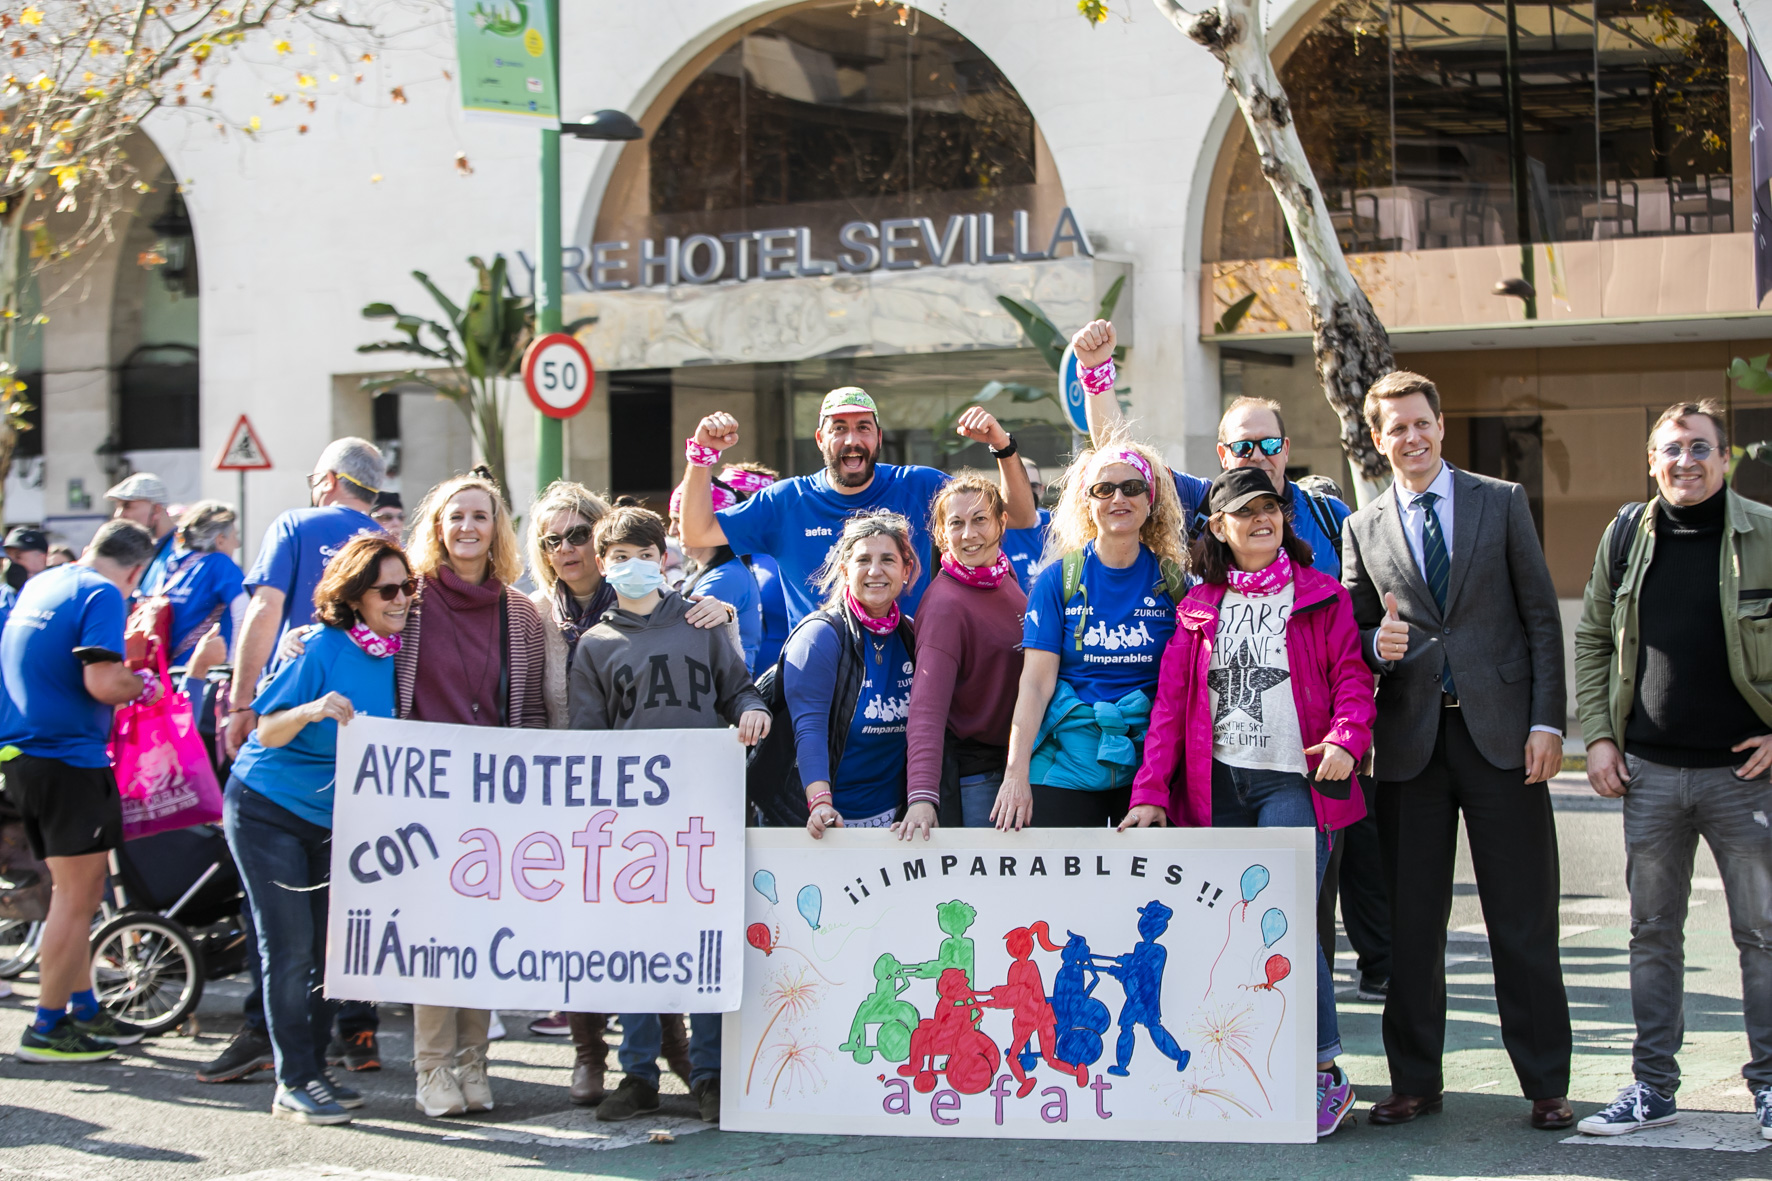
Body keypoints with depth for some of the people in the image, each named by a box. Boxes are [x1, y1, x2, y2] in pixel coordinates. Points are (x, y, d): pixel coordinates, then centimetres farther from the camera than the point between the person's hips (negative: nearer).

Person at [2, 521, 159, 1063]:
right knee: (75, 896, -1)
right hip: (70, 760, -9)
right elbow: (102, 682, -24)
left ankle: (83, 1009, 24)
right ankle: (45, 1029, 3)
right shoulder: (103, 595, -12)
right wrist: (144, 686, -5)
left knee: (79, 889, 18)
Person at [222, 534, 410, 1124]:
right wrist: (312, 711, -34)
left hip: (333, 818, 6)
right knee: (291, 946, -7)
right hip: (268, 808, -6)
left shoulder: (398, 654, 0)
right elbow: (267, 729, -18)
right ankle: (294, 1083, -1)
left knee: (329, 946, 7)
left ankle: (314, 1071, 17)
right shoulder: (323, 648, -18)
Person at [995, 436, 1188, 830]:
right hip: (1067, 768, -1)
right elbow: (1036, 681, -5)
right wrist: (1016, 772, -13)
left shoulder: (1172, 580, 4)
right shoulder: (1059, 579, 0)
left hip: (1149, 764, 1)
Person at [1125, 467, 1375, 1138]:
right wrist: (1150, 790, 1)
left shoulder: (1322, 597, 8)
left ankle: (1325, 1073, -3)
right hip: (1216, 785, 3)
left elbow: (1352, 678, 2)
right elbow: (1170, 700, 9)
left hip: (1294, 780, -3)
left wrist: (1346, 739, -18)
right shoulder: (1199, 608, 13)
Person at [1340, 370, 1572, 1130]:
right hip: (1410, 739, 2)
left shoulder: (1502, 501, 6)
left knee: (1524, 918, 1)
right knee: (1411, 920, 5)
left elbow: (1541, 616, 3)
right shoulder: (1363, 528, 10)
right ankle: (1415, 1081, 15)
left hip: (1500, 730, -1)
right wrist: (1376, 645, -11)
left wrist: (1546, 721, -5)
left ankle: (1546, 1083, 10)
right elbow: (1355, 634, 14)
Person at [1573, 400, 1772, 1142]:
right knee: (1653, 934, 8)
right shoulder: (1626, 535, 5)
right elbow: (1591, 640, 12)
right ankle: (1652, 1086, 17)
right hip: (1649, 772, 3)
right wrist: (1597, 734, 4)